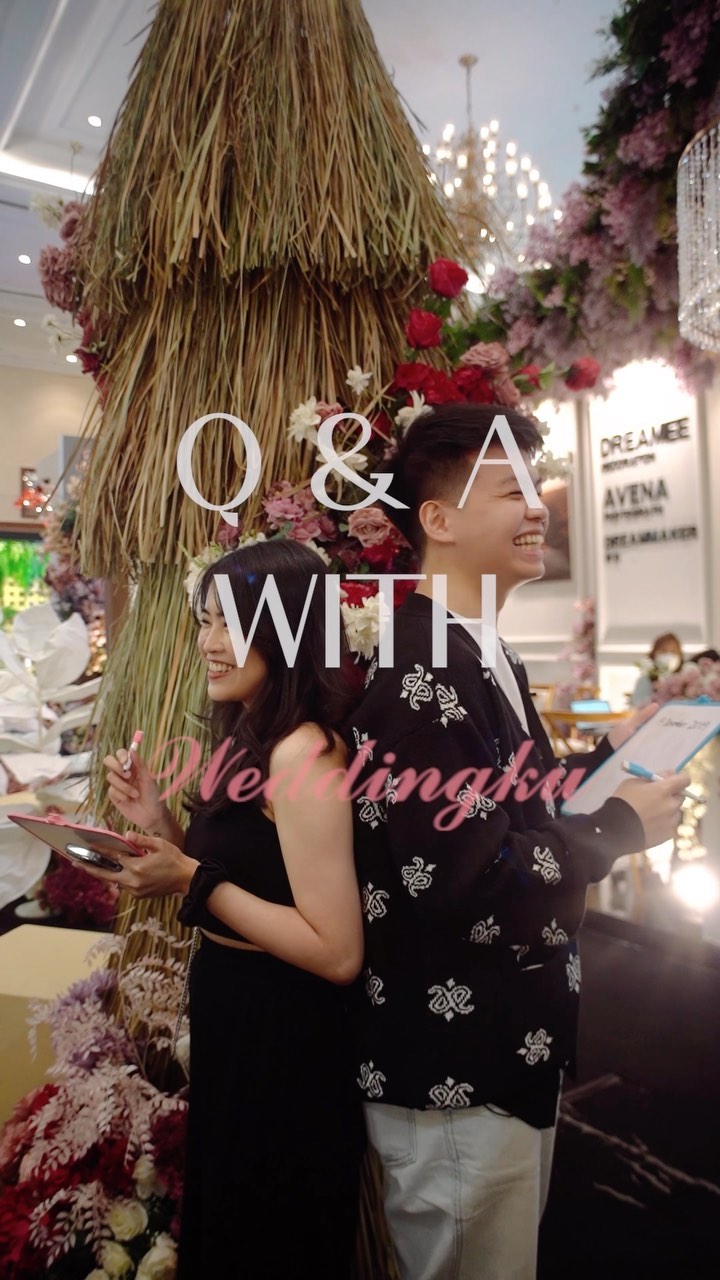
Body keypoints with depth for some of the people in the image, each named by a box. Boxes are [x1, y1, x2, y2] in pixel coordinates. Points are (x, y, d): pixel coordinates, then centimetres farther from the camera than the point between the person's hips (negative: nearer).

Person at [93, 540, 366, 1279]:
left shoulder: (301, 751, -25)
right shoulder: (253, 738, 4)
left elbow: (338, 953, -26)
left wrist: (192, 880, -24)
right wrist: (160, 825, -3)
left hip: (279, 1040, -9)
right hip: (237, 1022, 9)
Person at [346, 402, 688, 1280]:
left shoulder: (488, 658, 7)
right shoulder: (419, 673, -25)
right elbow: (461, 879, -29)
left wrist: (609, 755, 2)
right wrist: (622, 827, -17)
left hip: (509, 1050, 9)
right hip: (455, 1074, -9)